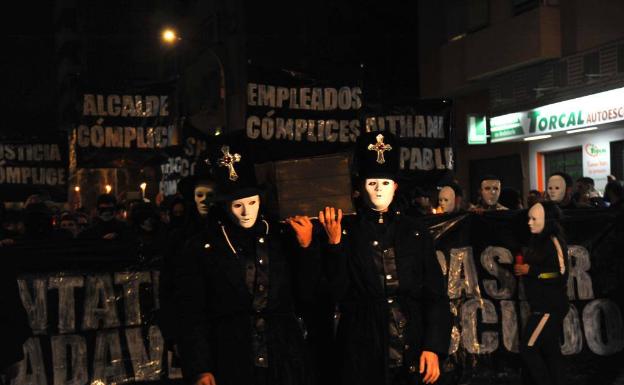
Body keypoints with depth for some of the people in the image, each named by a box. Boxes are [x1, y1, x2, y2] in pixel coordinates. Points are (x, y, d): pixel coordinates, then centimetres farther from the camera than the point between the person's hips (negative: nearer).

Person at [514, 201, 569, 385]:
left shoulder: (554, 241, -14)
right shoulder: (539, 240, 12)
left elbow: (561, 272, -23)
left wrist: (529, 270, -18)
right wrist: (522, 268, 6)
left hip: (549, 307, -9)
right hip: (544, 305, 9)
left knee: (528, 348, -8)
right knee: (550, 350, 12)